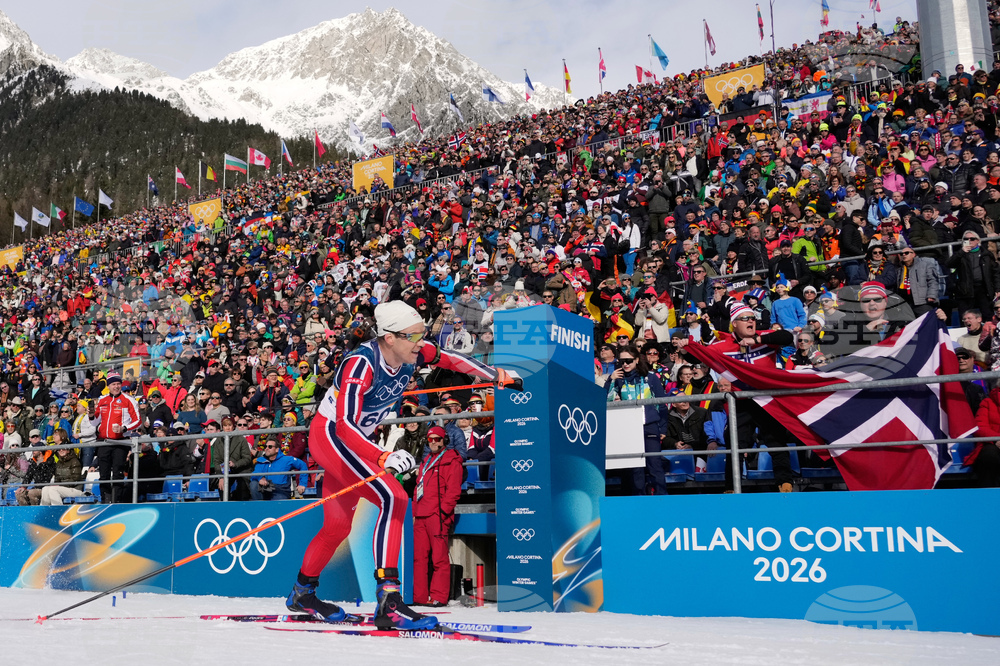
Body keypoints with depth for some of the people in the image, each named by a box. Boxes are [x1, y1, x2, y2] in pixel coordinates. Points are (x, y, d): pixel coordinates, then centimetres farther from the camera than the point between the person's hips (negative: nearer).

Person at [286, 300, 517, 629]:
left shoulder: (413, 353, -11)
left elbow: (451, 358, 9)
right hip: (329, 435, -8)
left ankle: (302, 593, 40)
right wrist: (385, 458, -52)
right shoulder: (361, 364, -31)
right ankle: (388, 601, -27)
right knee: (393, 498, -25)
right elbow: (345, 426, -38)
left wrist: (496, 375, 13)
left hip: (353, 440, 8)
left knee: (339, 524, 18)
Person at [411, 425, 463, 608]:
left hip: (438, 516, -7)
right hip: (421, 517, 8)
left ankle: (439, 598, -5)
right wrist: (415, 512, 16)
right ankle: (419, 597, 10)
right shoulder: (425, 463, 24)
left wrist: (443, 510, -15)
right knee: (419, 557, 6)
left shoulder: (451, 461, 1)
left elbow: (454, 490, -7)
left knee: (439, 557, -6)